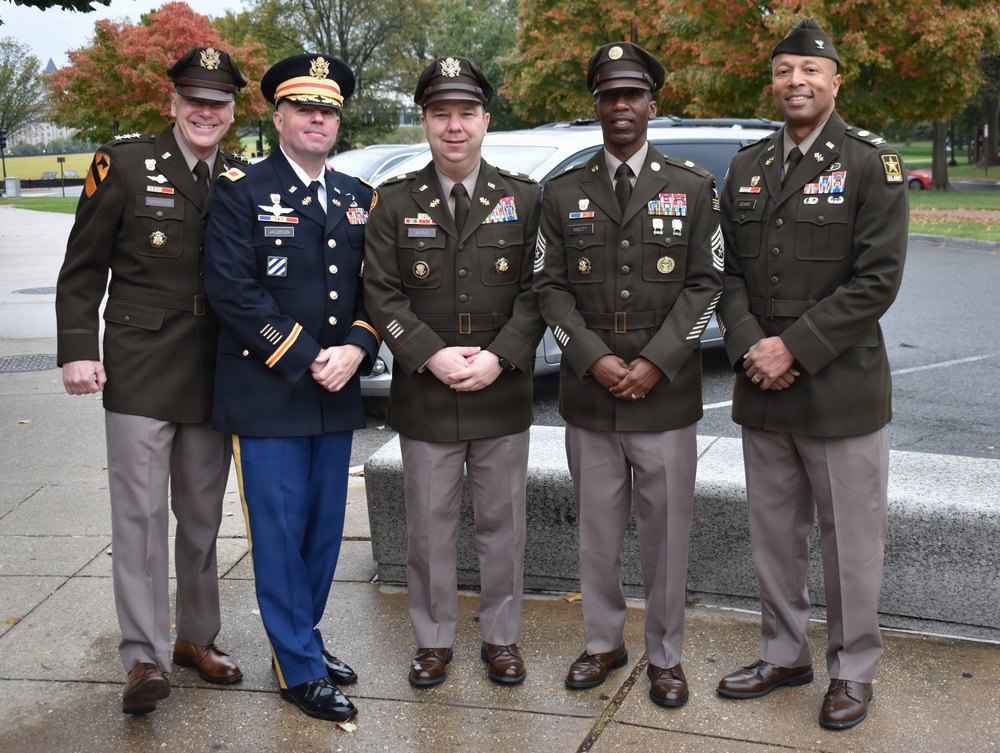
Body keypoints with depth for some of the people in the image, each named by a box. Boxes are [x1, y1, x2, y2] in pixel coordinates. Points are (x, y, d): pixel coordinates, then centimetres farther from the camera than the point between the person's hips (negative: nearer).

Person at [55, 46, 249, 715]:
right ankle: (146, 658, 7)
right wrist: (78, 350, -8)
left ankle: (197, 638, 28)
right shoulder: (125, 163, -3)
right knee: (141, 513, -3)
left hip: (213, 376, 3)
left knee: (203, 516, 13)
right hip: (140, 371, -3)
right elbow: (82, 270, -1)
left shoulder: (243, 179, 6)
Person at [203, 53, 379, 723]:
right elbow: (233, 289, -12)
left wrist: (356, 348, -9)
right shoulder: (241, 192, -3)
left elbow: (377, 286, 10)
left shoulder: (358, 199, 13)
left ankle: (303, 636, 32)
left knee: (325, 529, 13)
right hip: (266, 397, -5)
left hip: (337, 395, 5)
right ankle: (301, 668, 15)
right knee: (280, 533, 2)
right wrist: (305, 359, -16)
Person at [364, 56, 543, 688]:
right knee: (430, 525, 9)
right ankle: (434, 640, 25)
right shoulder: (396, 203, 3)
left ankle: (502, 636, 27)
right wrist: (432, 356, -14)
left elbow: (535, 291, -1)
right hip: (424, 396, 0)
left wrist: (499, 357, -14)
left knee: (503, 522, 10)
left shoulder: (524, 197, 3)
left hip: (503, 395, 0)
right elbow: (383, 295, -2)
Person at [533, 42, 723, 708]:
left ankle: (666, 654, 23)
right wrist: (595, 359, -11)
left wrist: (655, 363, -12)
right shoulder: (564, 193, 7)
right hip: (589, 401, 1)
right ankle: (604, 641, 29)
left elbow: (705, 284, -1)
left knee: (667, 533, 7)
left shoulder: (692, 188, 4)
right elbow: (551, 287, 3)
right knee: (597, 530, 11)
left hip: (667, 398, -1)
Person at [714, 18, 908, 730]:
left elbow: (877, 279, -13)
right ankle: (784, 653, 34)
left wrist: (794, 347, -17)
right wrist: (748, 346, -8)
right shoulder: (748, 167, 10)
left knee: (850, 540, 7)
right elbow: (728, 270, 8)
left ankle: (853, 671, 25)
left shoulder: (873, 164, -6)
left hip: (842, 395, -5)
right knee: (774, 534, 16)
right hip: (762, 395, 5)